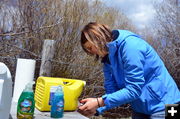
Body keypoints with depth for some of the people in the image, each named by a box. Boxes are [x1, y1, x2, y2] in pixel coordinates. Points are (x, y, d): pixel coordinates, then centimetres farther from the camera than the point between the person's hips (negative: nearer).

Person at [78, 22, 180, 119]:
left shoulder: (130, 45, -24)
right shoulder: (108, 59, 1)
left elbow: (133, 90, -26)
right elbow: (112, 91, -1)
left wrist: (99, 102, -28)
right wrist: (96, 109, -16)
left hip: (161, 106, -7)